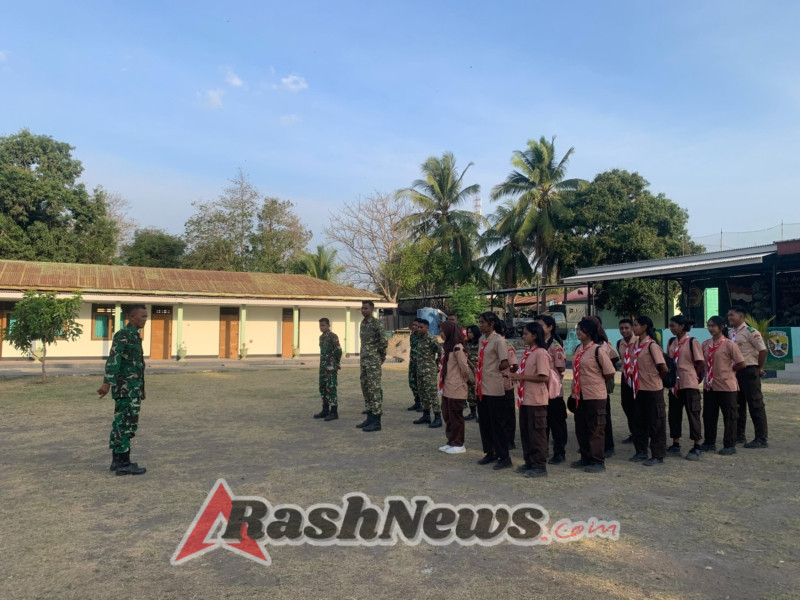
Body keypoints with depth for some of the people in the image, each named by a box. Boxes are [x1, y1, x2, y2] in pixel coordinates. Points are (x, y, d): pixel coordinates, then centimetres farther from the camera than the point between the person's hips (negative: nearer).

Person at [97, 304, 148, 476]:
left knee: (121, 424, 13)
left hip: (131, 389, 10)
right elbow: (113, 359, -23)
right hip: (127, 389, -10)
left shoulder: (134, 335, 17)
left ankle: (117, 460, 20)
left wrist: (141, 389, 26)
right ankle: (124, 464, -2)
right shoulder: (123, 335, -13)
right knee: (127, 425, -7)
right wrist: (107, 383, -32)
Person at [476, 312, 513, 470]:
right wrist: (478, 375, 9)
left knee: (498, 423, 0)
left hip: (494, 388, -8)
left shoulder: (498, 340, -13)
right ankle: (490, 452, 27)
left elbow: (505, 364, -18)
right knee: (484, 422, 14)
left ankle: (504, 457, 10)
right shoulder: (482, 339, 12)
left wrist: (493, 369, -4)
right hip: (481, 387, 8)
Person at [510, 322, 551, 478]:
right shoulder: (527, 352, 12)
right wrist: (517, 376, 2)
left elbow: (544, 377, -21)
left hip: (536, 400, -9)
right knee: (525, 431, 14)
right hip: (525, 398, 9)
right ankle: (529, 462, 25)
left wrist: (522, 377, -20)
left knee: (536, 432, -1)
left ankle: (540, 466, 8)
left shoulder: (541, 353, -15)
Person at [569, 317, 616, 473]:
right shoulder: (578, 349, 9)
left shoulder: (598, 350, -13)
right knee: (580, 429, 14)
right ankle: (586, 458, 26)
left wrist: (596, 382, 3)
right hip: (579, 395, 8)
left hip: (595, 396, -8)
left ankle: (598, 462, 12)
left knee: (595, 430, 1)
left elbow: (610, 373, -11)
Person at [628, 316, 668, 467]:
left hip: (652, 389, -8)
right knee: (639, 421, 14)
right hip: (639, 388, 8)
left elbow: (663, 367, -19)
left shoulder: (651, 345, -16)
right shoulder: (637, 344, 8)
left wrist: (657, 377, -2)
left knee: (655, 423, 3)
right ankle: (641, 452, 26)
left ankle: (658, 455, 13)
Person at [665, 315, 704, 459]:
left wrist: (693, 376, -2)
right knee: (673, 414, 10)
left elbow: (700, 363, -7)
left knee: (693, 414, 0)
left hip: (689, 384, -6)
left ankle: (697, 447, 8)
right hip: (675, 384, 7)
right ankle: (676, 444, 22)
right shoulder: (671, 342, 8)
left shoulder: (692, 342, -10)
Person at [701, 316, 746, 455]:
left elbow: (742, 364, -11)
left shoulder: (729, 344, -11)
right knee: (708, 415, 12)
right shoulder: (705, 344, 6)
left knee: (729, 416, 5)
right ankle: (710, 443, 25)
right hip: (709, 386, 6)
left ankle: (730, 446, 14)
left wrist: (729, 370, 0)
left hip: (726, 386, -6)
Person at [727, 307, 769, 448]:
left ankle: (761, 439, 3)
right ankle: (739, 435, 25)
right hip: (734, 372, 8)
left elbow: (763, 350, -13)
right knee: (737, 404, 14)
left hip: (748, 371, -8)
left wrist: (759, 369, -7)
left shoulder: (750, 331, -12)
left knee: (756, 405, -3)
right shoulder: (729, 333, 10)